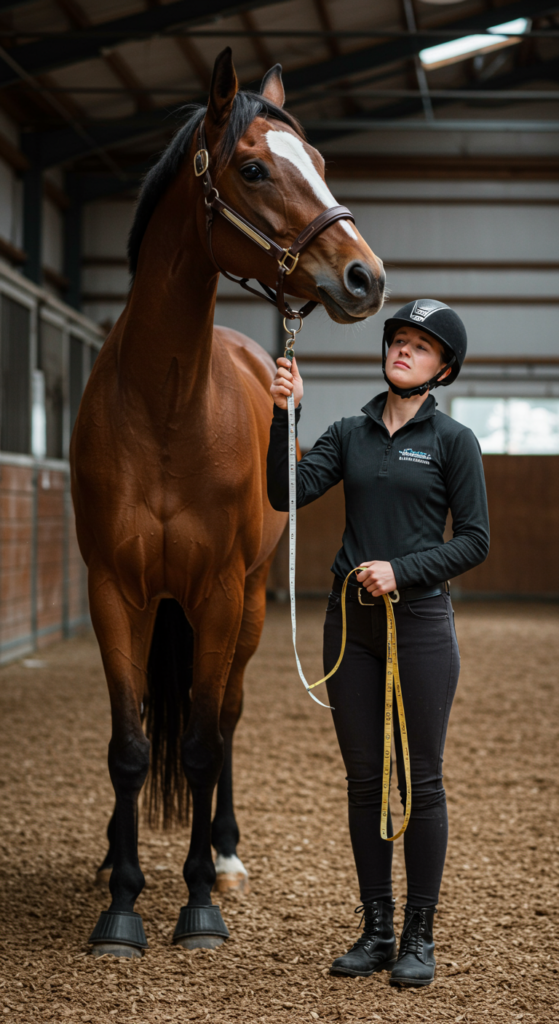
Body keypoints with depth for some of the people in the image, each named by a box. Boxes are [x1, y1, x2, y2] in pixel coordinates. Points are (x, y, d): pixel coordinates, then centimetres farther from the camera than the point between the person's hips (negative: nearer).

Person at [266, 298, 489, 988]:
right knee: (364, 779, 8)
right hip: (351, 619, 4)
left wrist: (401, 570, -16)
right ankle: (375, 931, 18)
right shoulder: (349, 434, 8)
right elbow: (287, 493, -5)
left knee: (420, 781, 1)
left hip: (420, 620, -4)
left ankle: (419, 937, 11)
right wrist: (282, 415, -15)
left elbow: (473, 541, -4)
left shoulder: (453, 441, -2)